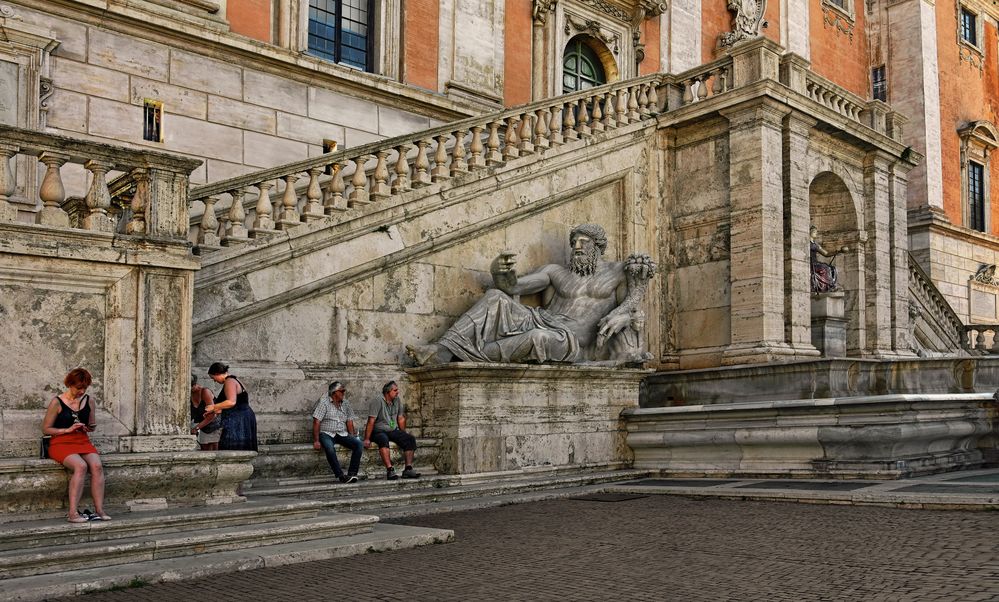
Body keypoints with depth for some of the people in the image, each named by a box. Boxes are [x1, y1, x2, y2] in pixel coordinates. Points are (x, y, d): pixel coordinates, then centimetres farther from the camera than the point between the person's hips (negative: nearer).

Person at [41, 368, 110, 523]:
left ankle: (99, 509, -27)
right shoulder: (57, 402, -4)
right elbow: (45, 429, -2)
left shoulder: (88, 401, 10)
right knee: (81, 466, -33)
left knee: (97, 465, -27)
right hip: (61, 443, -4)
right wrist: (67, 429, -14)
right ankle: (73, 513, -32)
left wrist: (90, 428, -2)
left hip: (83, 442, 4)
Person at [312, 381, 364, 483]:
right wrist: (316, 441, -17)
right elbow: (316, 422, -10)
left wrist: (352, 437, 1)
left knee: (358, 443, -22)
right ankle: (340, 476, -33)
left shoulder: (345, 403, 11)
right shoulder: (324, 402, -5)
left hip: (342, 434, 5)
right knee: (329, 448, -37)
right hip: (326, 433, -5)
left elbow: (349, 422, 13)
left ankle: (352, 473, -24)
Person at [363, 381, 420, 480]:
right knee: (383, 440, -39)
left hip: (393, 430, 6)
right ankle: (390, 470, -45)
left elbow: (401, 419, 15)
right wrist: (367, 439, -22)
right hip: (379, 431, -6)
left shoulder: (397, 401, 7)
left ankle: (408, 469, -18)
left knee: (410, 439, -15)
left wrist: (403, 436, 17)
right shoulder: (378, 402, -14)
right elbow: (371, 421, -18)